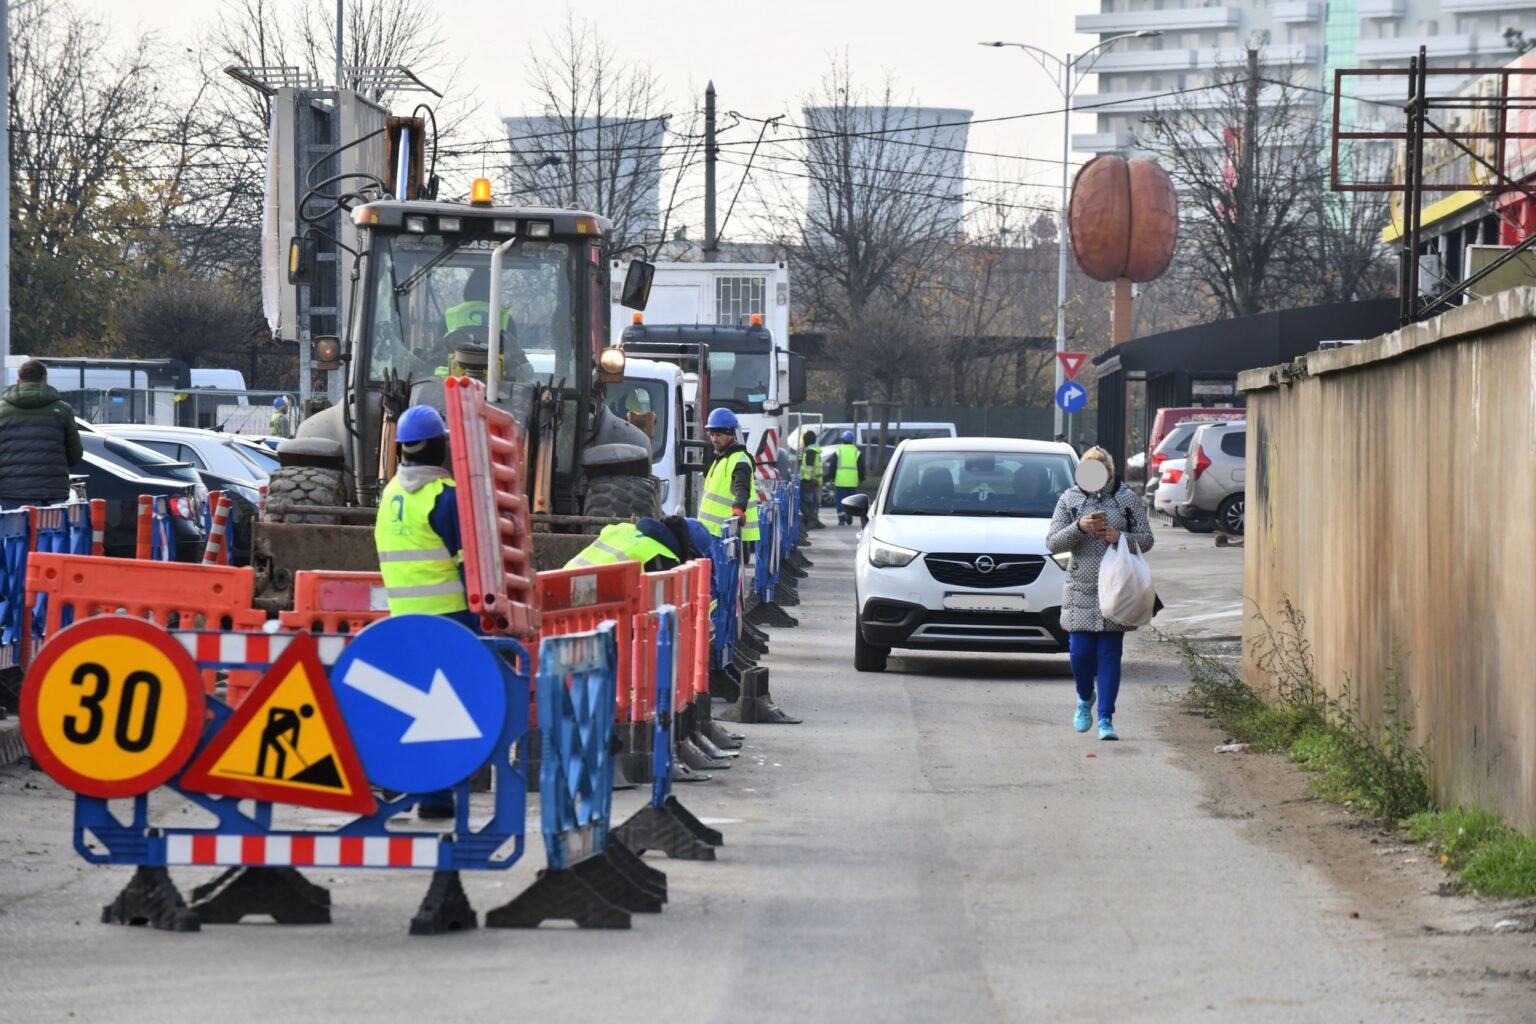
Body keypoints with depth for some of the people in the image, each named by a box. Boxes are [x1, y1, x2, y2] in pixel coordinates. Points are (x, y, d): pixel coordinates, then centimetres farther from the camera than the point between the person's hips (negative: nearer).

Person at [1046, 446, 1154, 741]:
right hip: (1081, 590, 0)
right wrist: (1079, 527, -17)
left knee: (1109, 654, -2)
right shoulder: (1069, 499, 4)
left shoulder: (1127, 499, 5)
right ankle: (1085, 699, 28)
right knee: (1080, 653, -3)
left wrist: (1120, 537, -13)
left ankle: (1106, 719, 1)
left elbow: (1146, 539, 6)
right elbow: (1052, 543, -1)